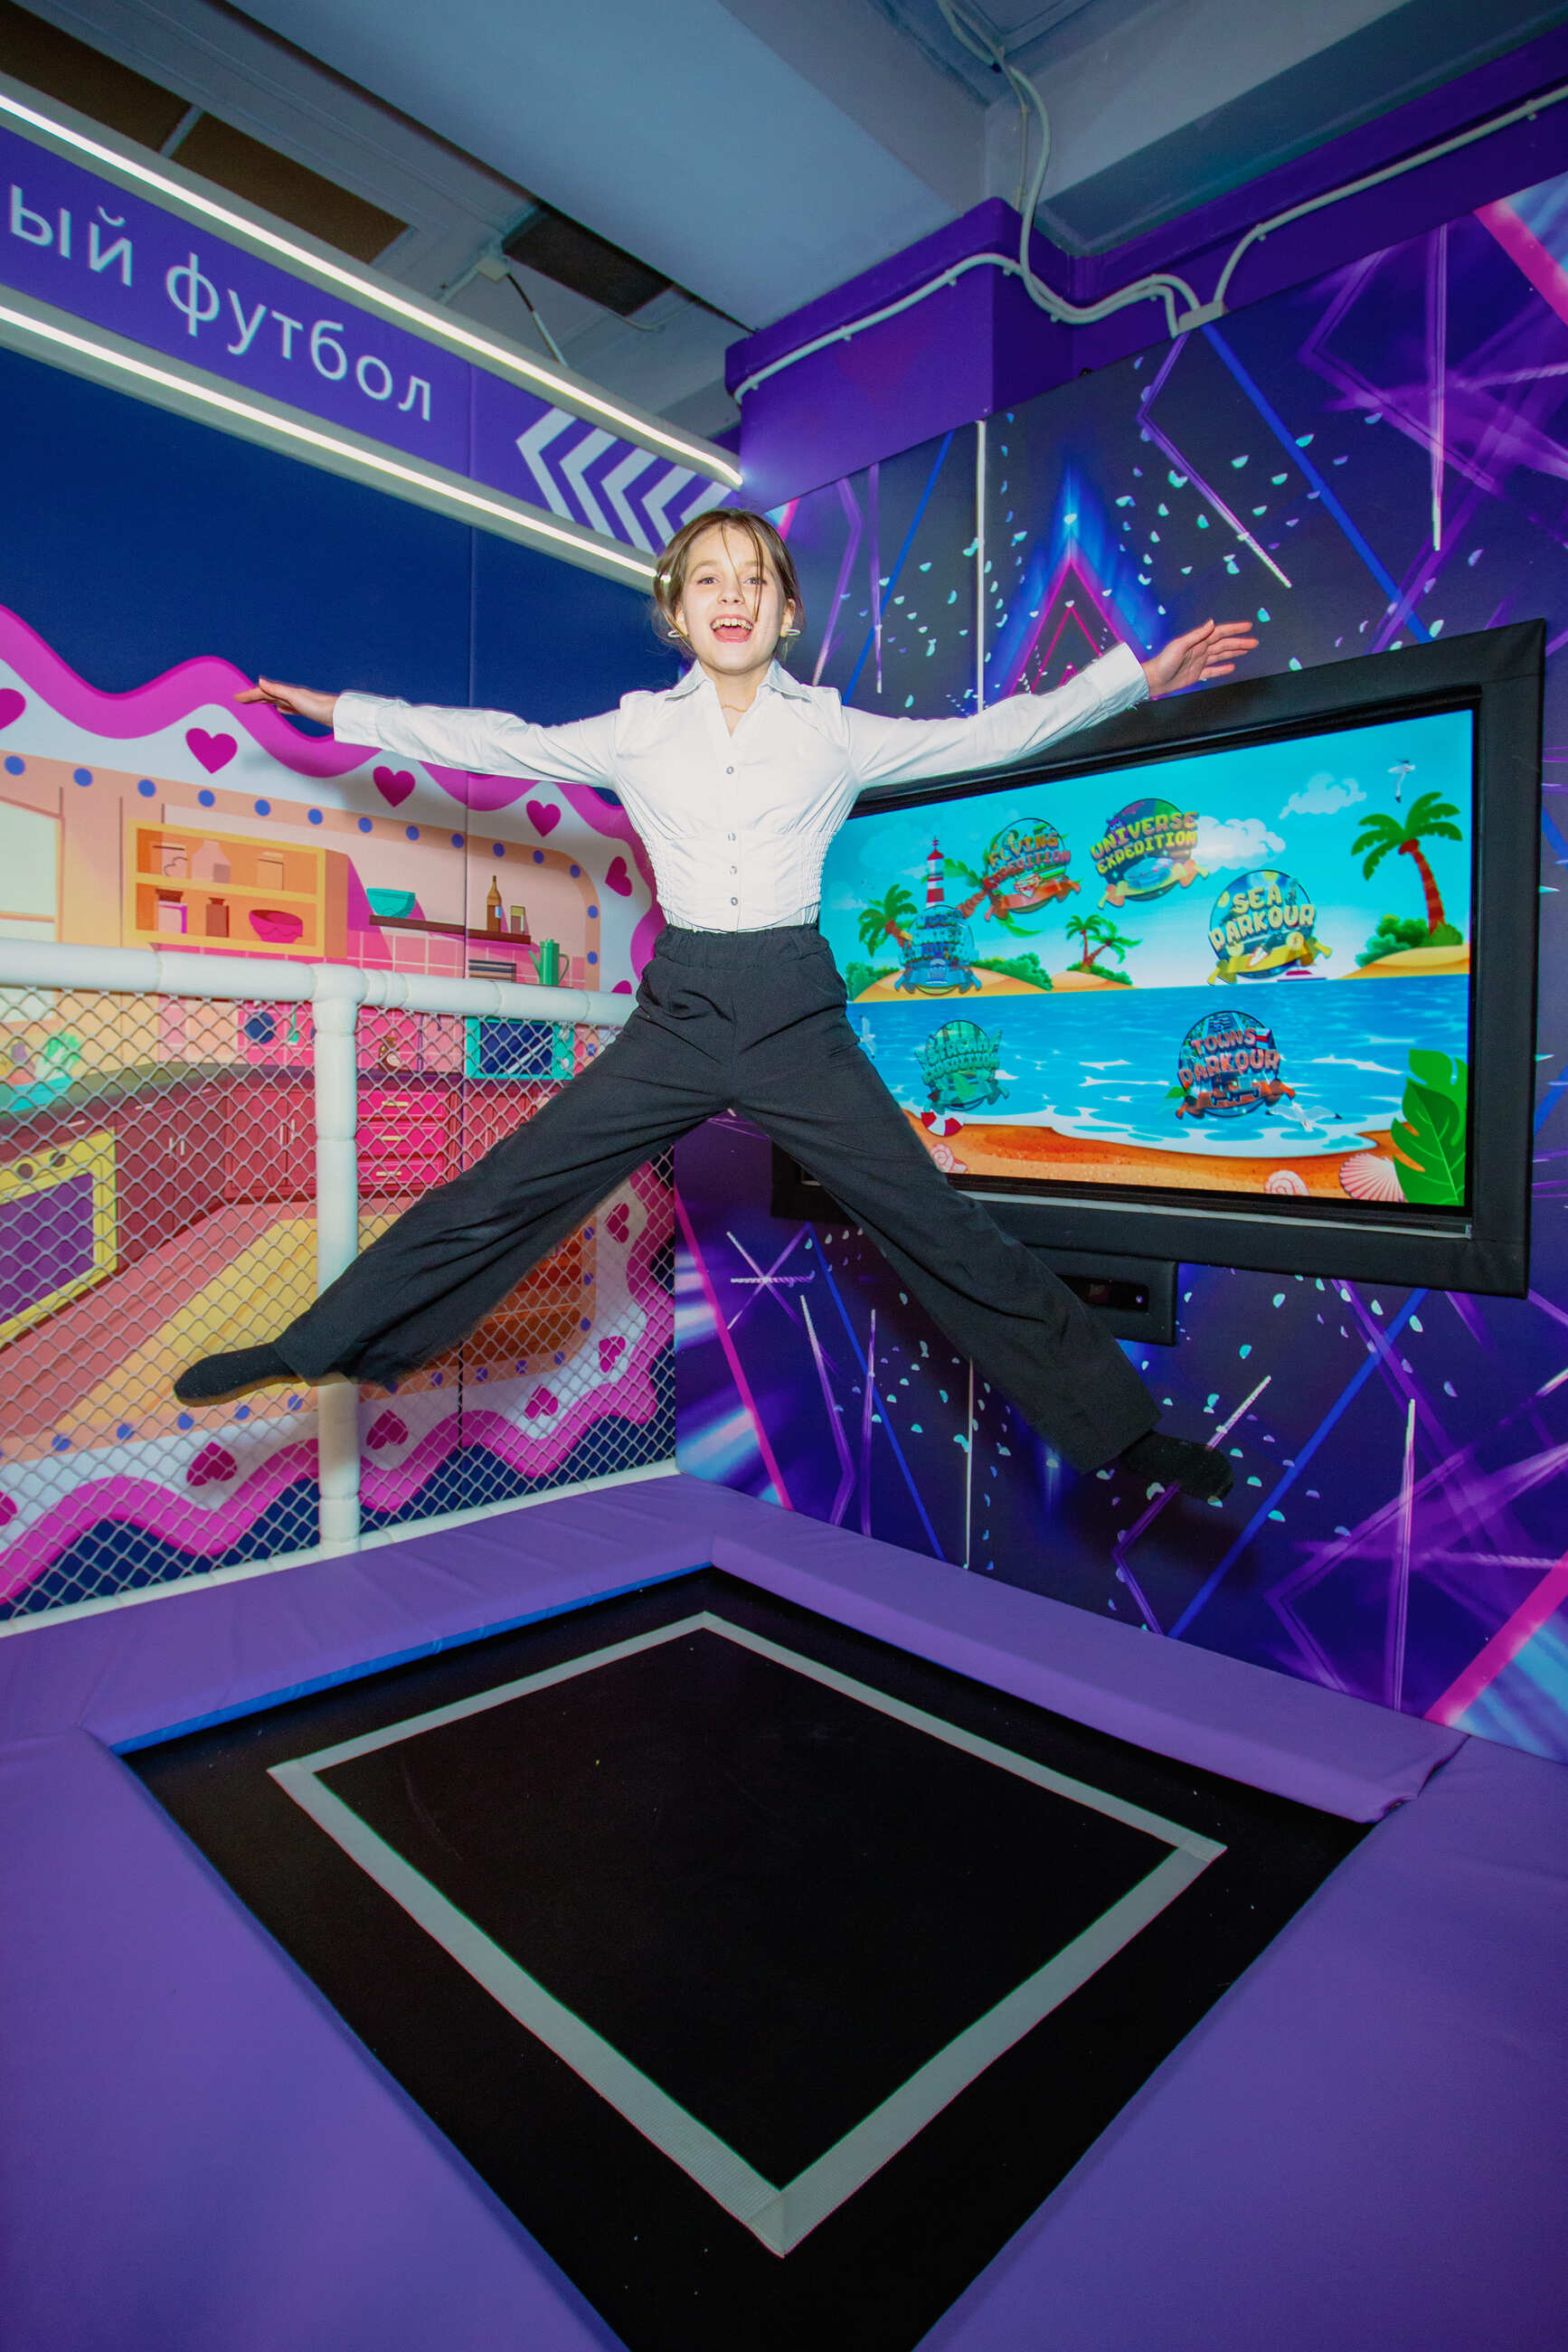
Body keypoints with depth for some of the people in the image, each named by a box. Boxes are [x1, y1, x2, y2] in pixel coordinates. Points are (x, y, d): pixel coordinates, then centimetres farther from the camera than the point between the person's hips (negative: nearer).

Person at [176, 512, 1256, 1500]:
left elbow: (990, 736, 8)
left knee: (943, 1231, -2)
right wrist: (338, 710, 16)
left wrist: (1136, 675, 6)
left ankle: (1121, 1427, 10)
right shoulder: (636, 731, 9)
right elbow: (493, 743, 14)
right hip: (679, 1014, 1)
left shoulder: (834, 730, 7)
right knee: (501, 1195, -2)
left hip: (797, 1015, -1)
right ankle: (314, 1348, 14)